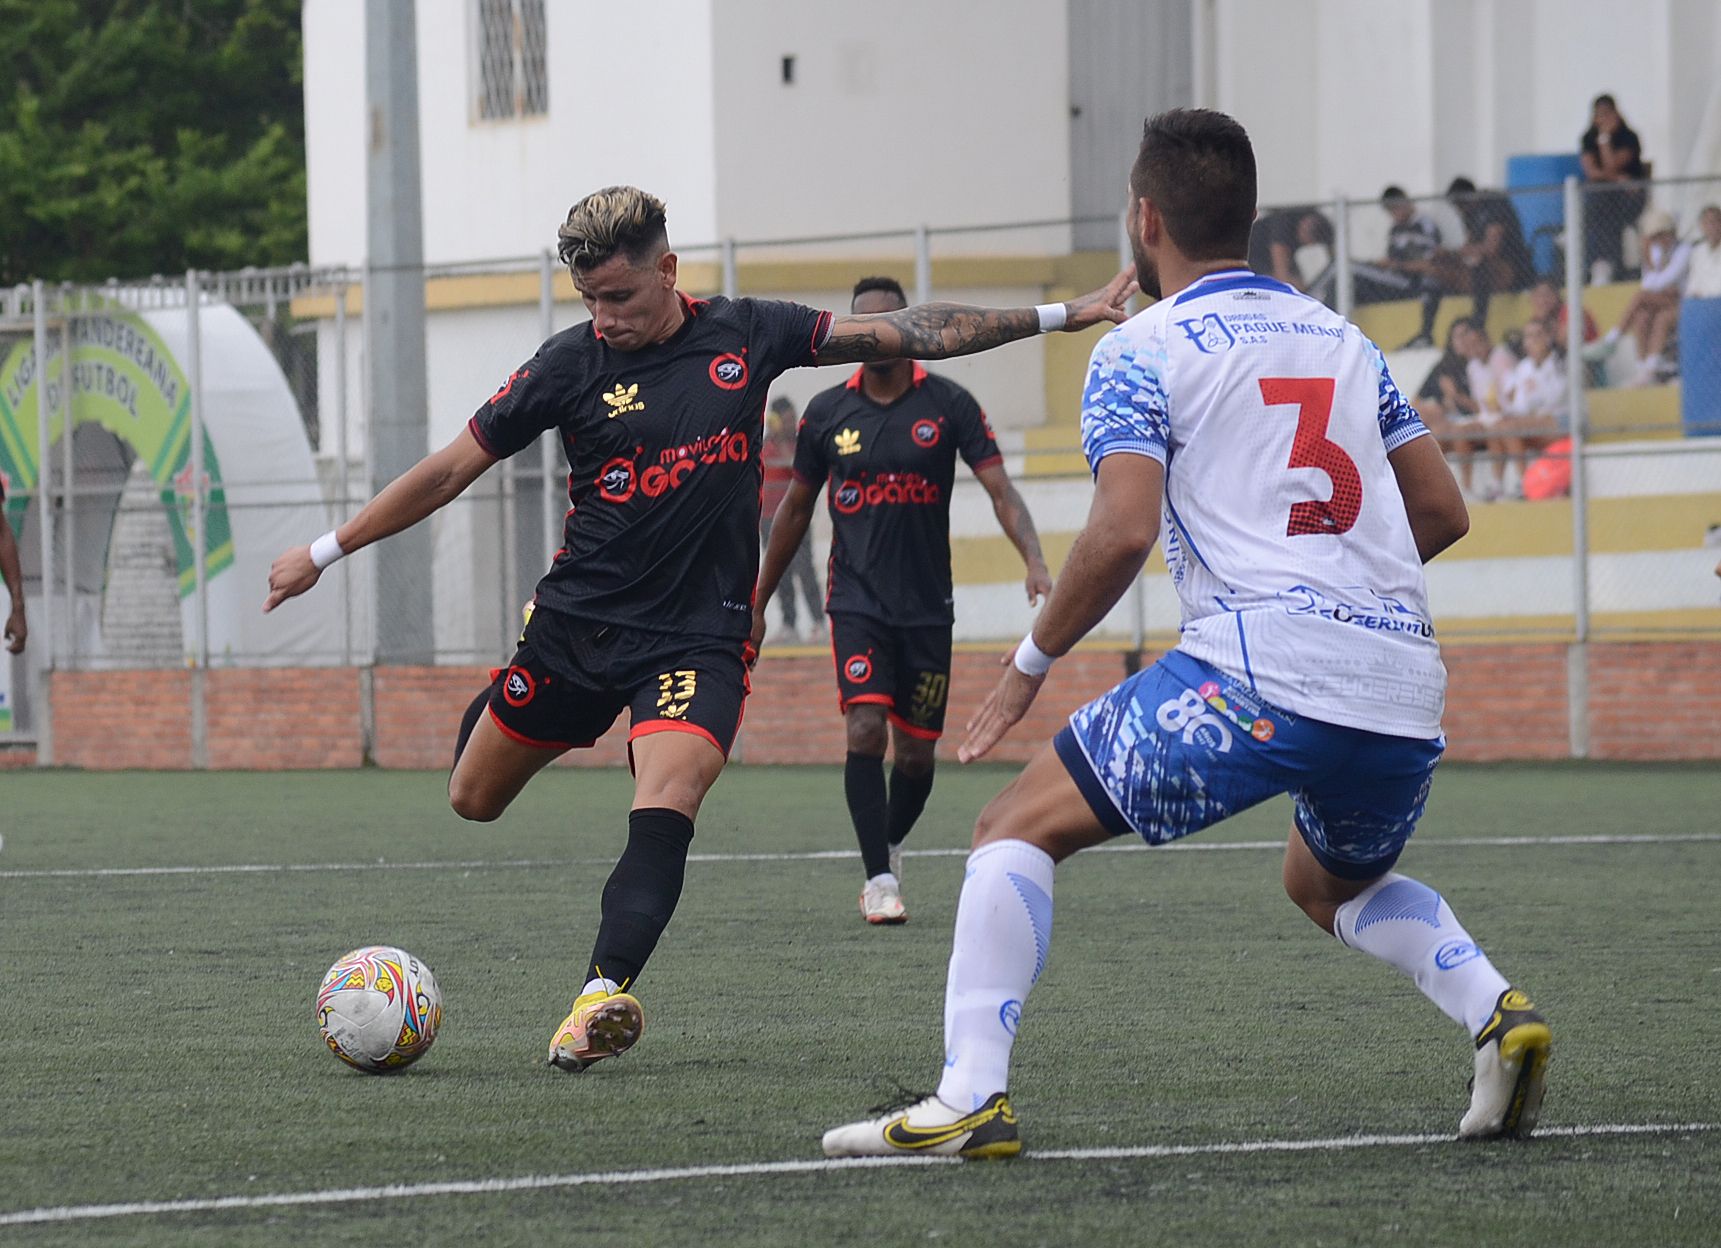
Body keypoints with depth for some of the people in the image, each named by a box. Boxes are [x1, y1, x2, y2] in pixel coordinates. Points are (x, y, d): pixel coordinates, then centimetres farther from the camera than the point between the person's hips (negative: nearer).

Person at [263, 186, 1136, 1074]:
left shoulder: (746, 334, -1)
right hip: (578, 624, 1)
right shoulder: (572, 364, -5)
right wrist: (325, 552, 2)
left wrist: (1062, 316, 6)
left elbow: (906, 335, 6)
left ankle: (600, 996, -35)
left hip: (699, 635, -1)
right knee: (473, 800, 13)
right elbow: (453, 468, 2)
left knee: (664, 811, -25)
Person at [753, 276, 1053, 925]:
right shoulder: (827, 413, 3)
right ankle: (880, 879, -14)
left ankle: (890, 846, 34)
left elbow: (1000, 489, -7)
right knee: (865, 729, -18)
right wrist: (757, 602, 17)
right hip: (857, 601, 0)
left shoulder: (948, 404, -2)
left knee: (916, 753, 6)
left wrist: (1034, 561, -24)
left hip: (927, 605, 0)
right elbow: (796, 508, 14)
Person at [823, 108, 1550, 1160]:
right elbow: (1443, 510, 21)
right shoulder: (1342, 340, 21)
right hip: (1406, 686, 6)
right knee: (1332, 881, 34)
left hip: (1261, 667, -6)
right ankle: (1497, 1009, 8)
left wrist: (1033, 661, 3)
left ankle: (973, 1096, -12)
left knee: (1018, 830, 4)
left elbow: (1124, 531, -10)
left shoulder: (1143, 351, 3)